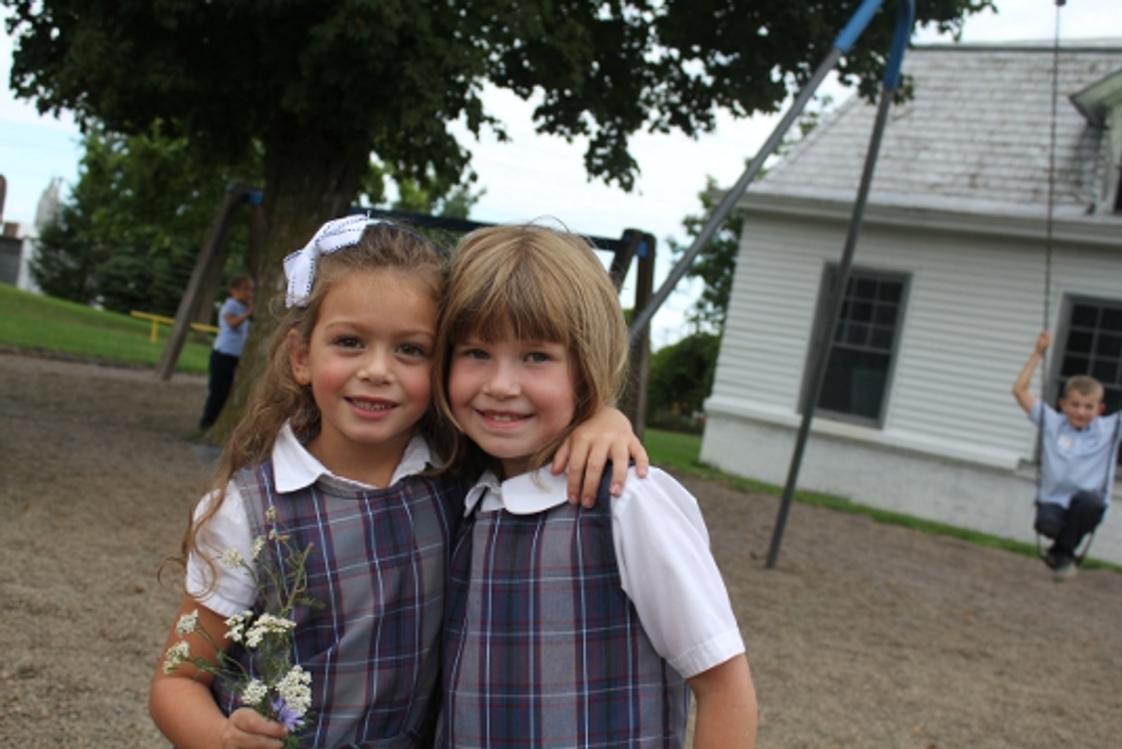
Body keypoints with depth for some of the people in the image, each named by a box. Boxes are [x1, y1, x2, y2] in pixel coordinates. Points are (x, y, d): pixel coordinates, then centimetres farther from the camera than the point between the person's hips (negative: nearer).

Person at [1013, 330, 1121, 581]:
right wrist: (1038, 353, -1)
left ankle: (1063, 552, -7)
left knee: (1088, 498, -35)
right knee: (1046, 524, -34)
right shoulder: (1052, 423, 3)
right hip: (1053, 502, -1)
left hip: (1088, 506, 1)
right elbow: (1020, 390, 1)